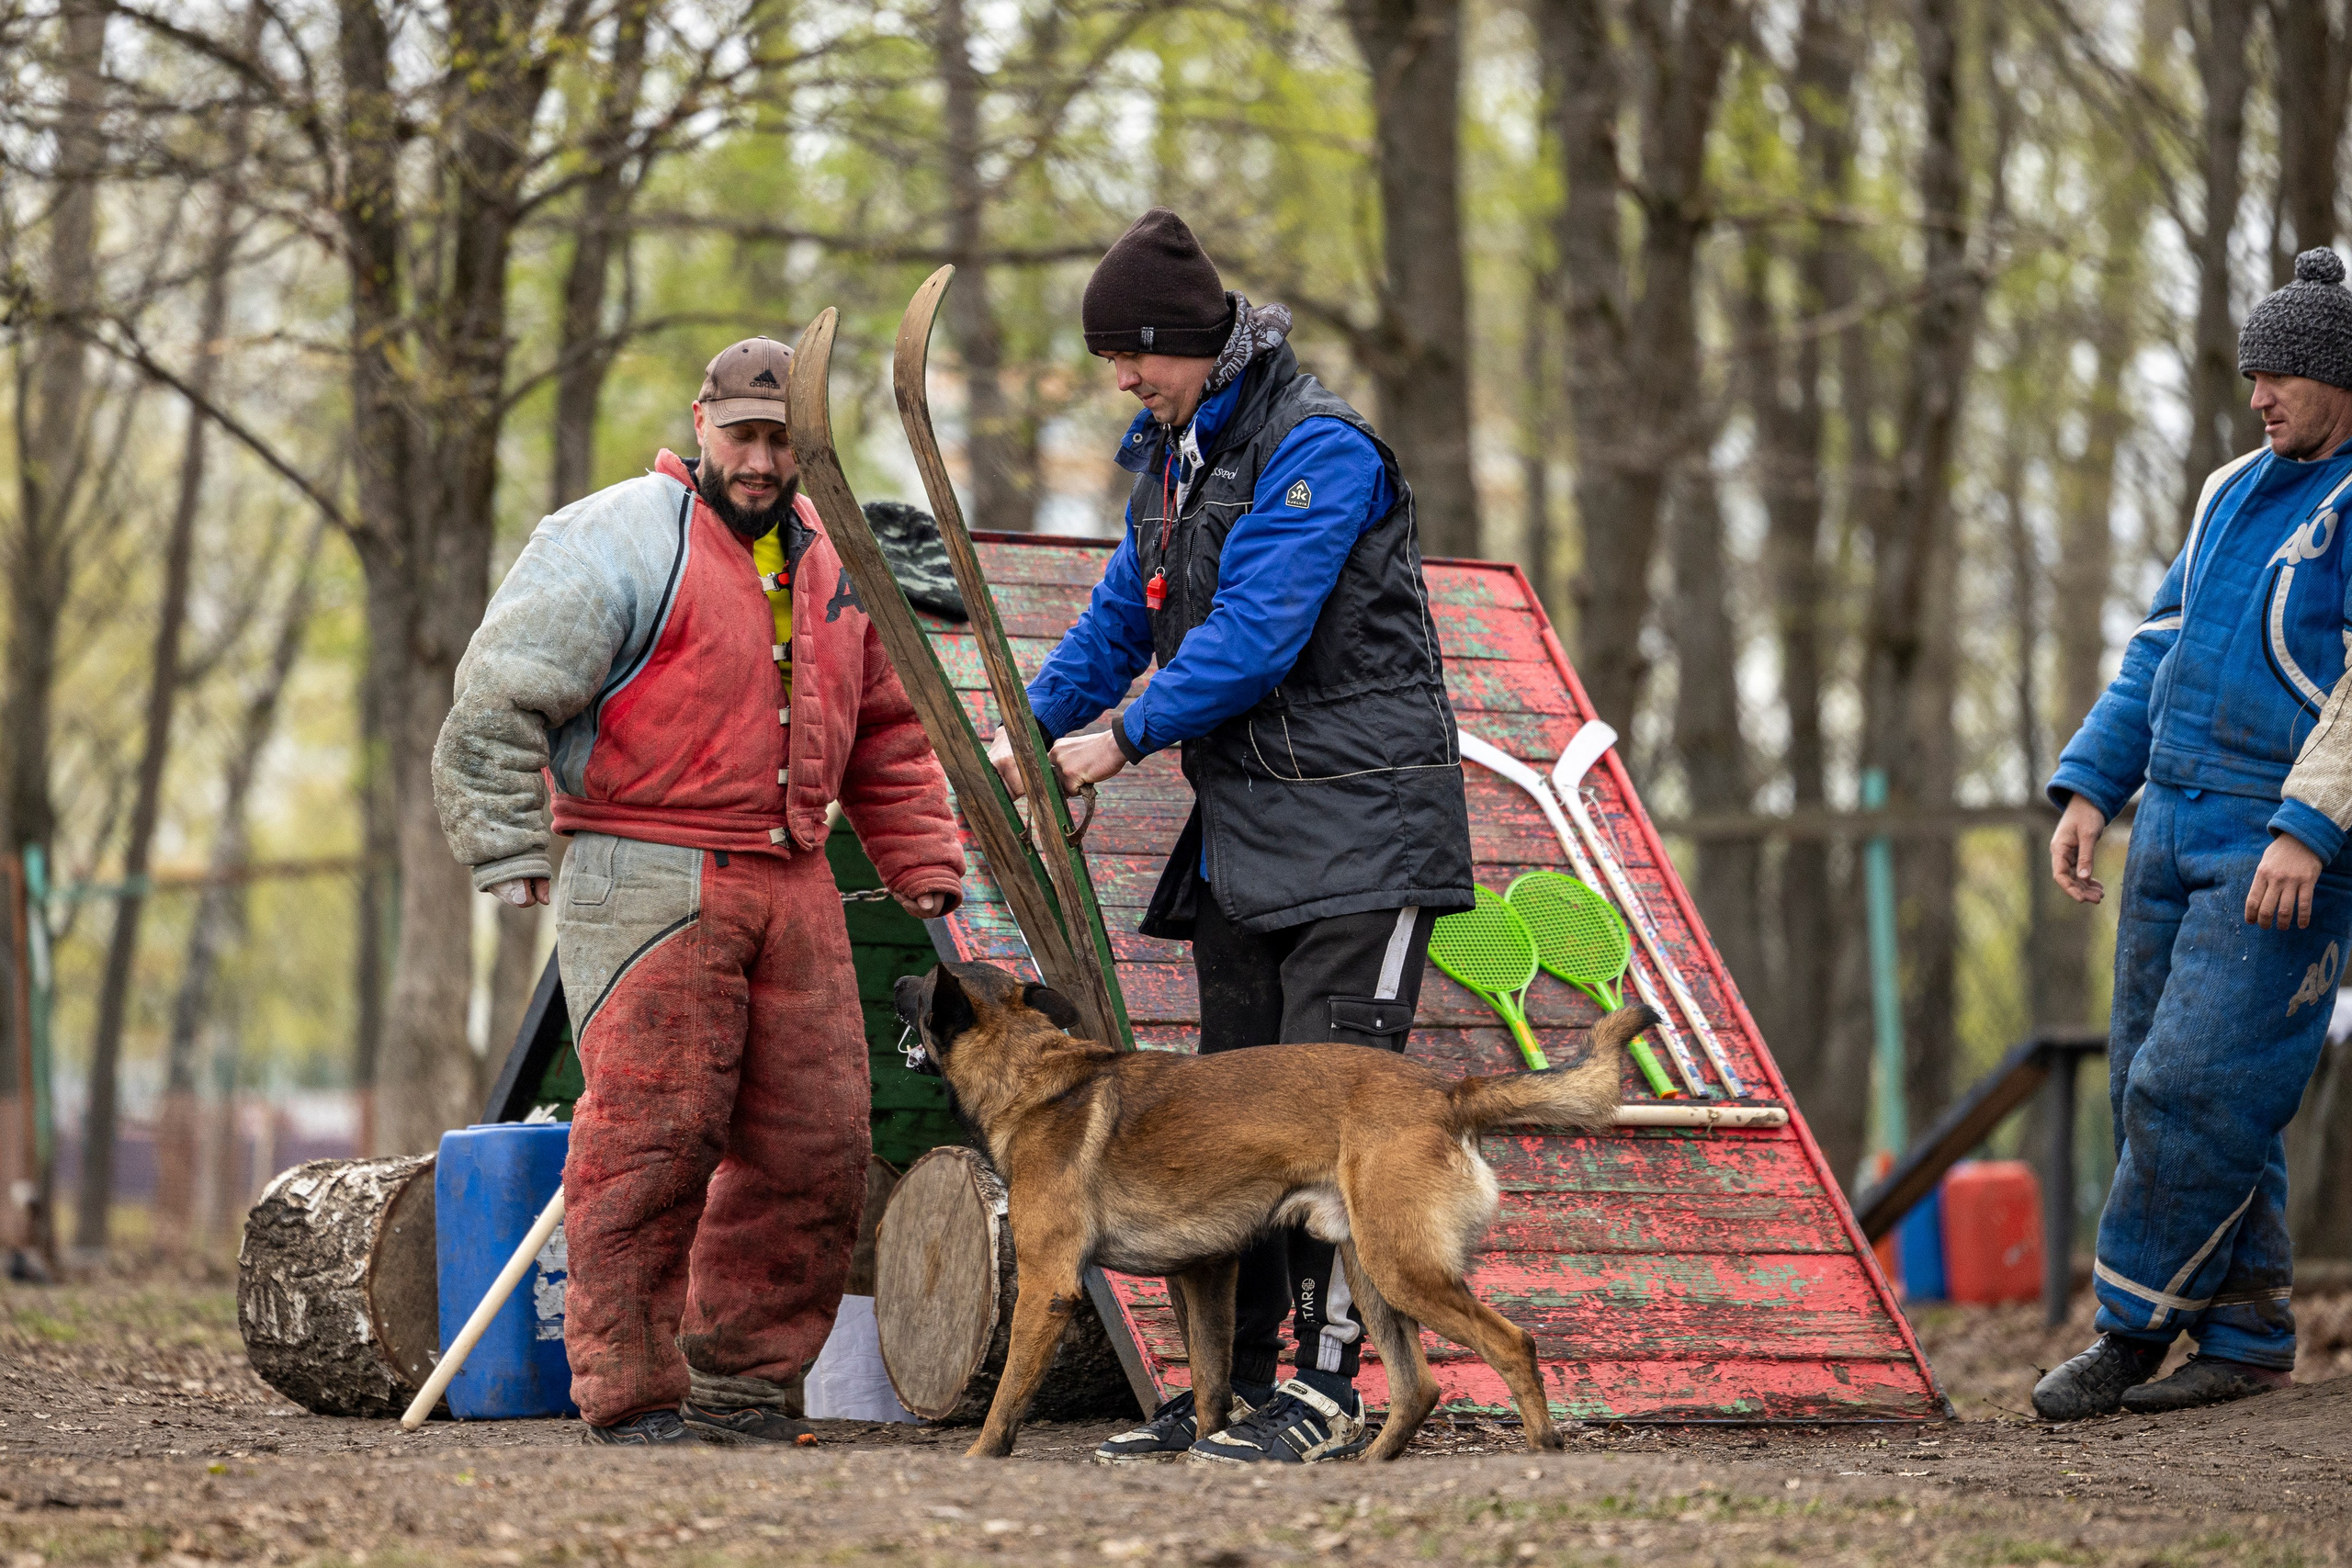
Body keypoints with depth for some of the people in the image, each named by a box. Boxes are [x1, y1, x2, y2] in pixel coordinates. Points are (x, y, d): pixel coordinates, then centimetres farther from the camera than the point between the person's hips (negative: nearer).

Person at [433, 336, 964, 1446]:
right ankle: (632, 1395, -4)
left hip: (792, 889, 7)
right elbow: (498, 702, -8)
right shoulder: (616, 544, -6)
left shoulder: (829, 564, 18)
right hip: (647, 885, -7)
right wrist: (510, 858, -11)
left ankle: (747, 1382, 15)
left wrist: (923, 865, 19)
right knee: (651, 1138, -11)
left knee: (816, 1144, 4)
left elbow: (885, 735, 28)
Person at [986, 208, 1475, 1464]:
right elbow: (1123, 613, 22)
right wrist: (1034, 728, 8)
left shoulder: (1317, 449, -15)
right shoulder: (1174, 453, 14)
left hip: (1357, 824, -9)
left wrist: (1130, 734, -15)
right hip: (1240, 830, 9)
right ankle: (1239, 1381, 13)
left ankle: (1325, 1386, -10)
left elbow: (1256, 631, -21)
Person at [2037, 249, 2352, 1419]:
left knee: (2198, 1088, -13)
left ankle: (2132, 1327, -2)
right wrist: (2089, 787, 10)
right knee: (2156, 1089, 6)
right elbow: (2159, 651, 19)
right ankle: (2246, 1340, 13)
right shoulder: (2235, 494, 17)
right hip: (2177, 829, 8)